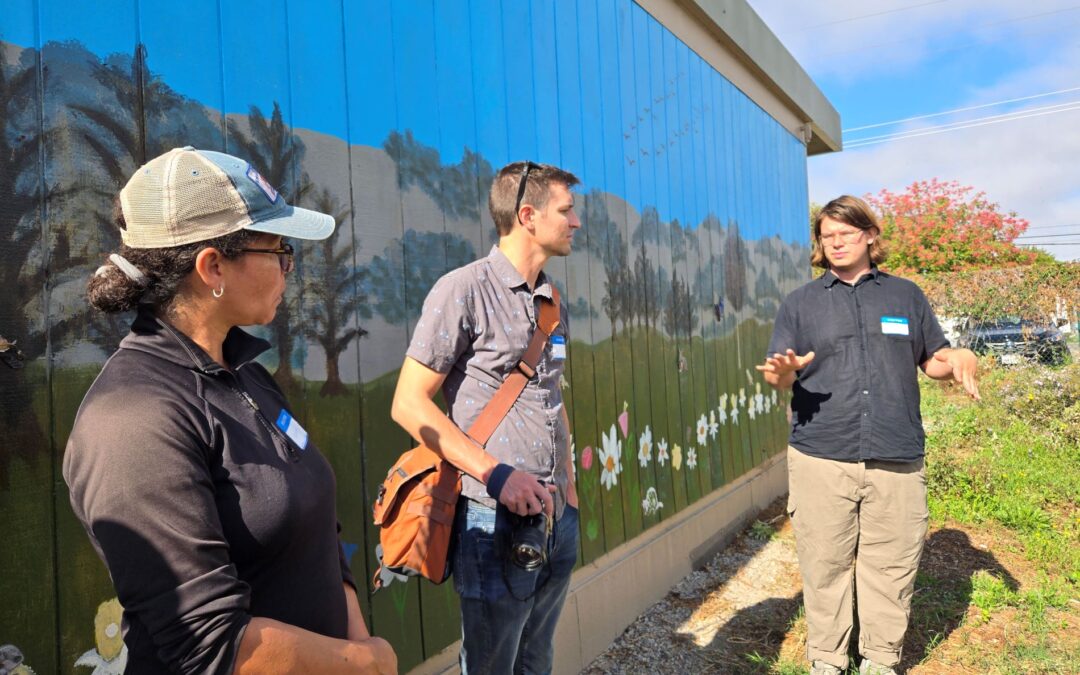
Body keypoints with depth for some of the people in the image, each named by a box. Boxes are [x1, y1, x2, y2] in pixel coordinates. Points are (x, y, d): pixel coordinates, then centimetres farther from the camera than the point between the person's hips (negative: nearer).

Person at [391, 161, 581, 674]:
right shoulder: (463, 290, -11)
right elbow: (409, 404, -13)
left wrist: (570, 488, 16)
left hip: (557, 518, 7)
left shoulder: (554, 302, 11)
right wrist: (496, 473, -20)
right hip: (495, 521, -7)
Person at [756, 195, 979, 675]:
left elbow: (933, 360, 18)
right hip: (820, 460, -1)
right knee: (825, 565, 4)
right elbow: (780, 375, 5)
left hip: (897, 461, 1)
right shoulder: (800, 303, 10)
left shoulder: (905, 295, 13)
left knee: (891, 566, 7)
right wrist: (782, 373, -19)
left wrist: (960, 361, -5)